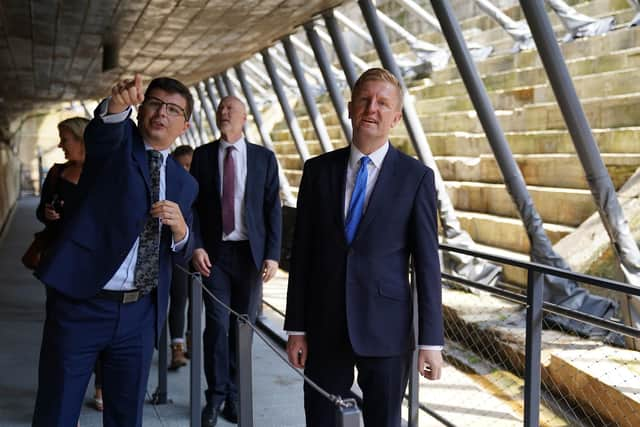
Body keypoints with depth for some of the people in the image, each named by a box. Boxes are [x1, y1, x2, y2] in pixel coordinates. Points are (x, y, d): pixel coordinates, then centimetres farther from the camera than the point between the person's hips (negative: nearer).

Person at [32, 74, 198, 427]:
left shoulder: (184, 183, 12)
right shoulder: (116, 140, 2)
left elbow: (181, 253, 12)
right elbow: (104, 127, -24)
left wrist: (180, 229, -10)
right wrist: (117, 104, -46)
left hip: (140, 313, 4)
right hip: (80, 305, -4)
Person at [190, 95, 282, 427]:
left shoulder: (264, 158, 4)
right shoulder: (202, 155, 5)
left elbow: (273, 209, 1)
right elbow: (192, 204, 4)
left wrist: (272, 254, -6)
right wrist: (196, 246, -8)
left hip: (251, 252, 0)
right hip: (214, 251, 0)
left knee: (243, 325, 6)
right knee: (217, 324, -4)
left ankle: (234, 395, 17)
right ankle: (216, 395, 9)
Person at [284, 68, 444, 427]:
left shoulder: (416, 177, -4)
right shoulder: (319, 169, 3)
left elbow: (427, 263, -5)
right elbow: (302, 252, 4)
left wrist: (431, 341, -7)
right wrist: (296, 328, 3)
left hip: (386, 329, -2)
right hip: (325, 326, 2)